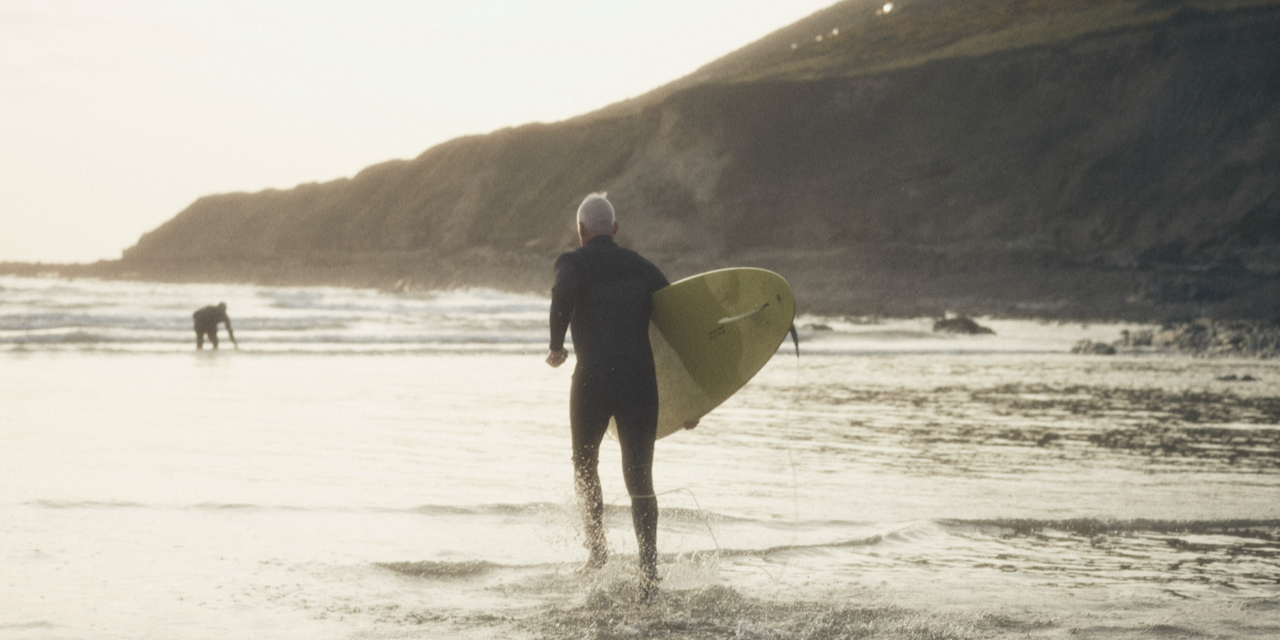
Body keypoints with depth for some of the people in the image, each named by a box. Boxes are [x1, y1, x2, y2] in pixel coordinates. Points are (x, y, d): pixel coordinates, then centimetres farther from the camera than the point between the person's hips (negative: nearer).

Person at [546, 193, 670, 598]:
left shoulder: (574, 263, 6)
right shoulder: (641, 267, 18)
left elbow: (564, 294, -19)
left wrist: (557, 347, -9)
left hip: (594, 379, -2)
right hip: (640, 379, 2)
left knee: (585, 463, 24)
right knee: (640, 478, 2)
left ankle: (597, 546, 17)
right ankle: (649, 569, -11)